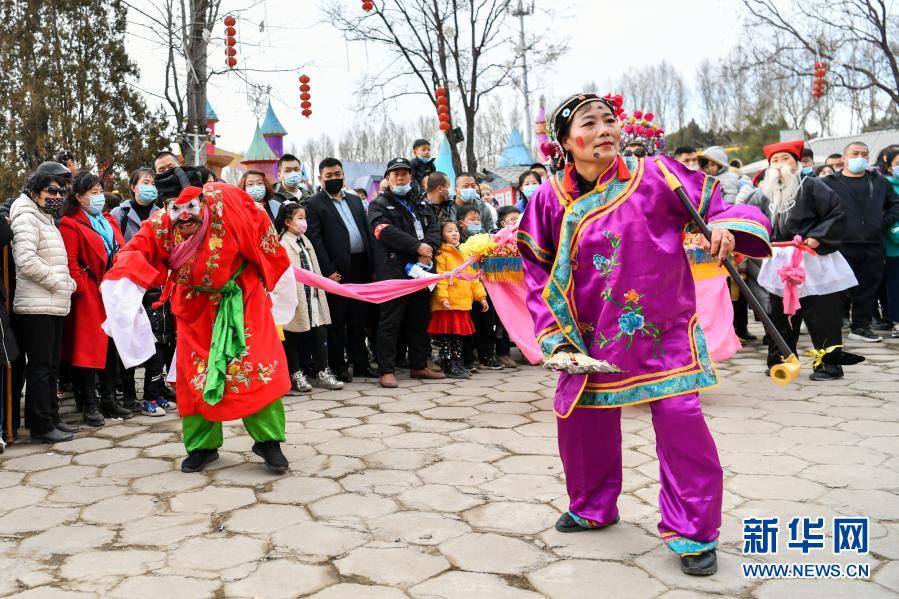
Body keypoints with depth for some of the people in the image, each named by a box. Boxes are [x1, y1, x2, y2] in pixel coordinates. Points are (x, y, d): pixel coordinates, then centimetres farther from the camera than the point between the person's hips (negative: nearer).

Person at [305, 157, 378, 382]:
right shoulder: (314, 204, -2)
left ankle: (360, 363, 18)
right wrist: (329, 271, -16)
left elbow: (367, 232, 16)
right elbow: (315, 239, -10)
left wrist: (372, 266, 8)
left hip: (360, 268, 5)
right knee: (337, 320, 2)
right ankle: (338, 366, 10)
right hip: (337, 271, -5)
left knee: (358, 319, 11)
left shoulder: (355, 200, 18)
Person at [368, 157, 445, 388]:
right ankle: (387, 370, -2)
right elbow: (387, 232, -14)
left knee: (420, 319, 11)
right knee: (390, 322, -5)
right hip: (393, 271, -6)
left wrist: (428, 249, -14)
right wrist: (417, 247, -19)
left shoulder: (422, 204, 20)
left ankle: (419, 366, 21)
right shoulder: (379, 205, 3)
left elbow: (434, 228, 6)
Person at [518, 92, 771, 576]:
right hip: (592, 334, 3)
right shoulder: (550, 199, -4)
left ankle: (694, 531, 7)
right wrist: (555, 332, -4)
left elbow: (711, 203, -3)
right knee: (580, 416, 10)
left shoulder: (654, 175, -10)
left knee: (679, 417, -11)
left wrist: (725, 226, -28)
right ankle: (593, 506, 36)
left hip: (662, 327, -3)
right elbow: (538, 265, 3)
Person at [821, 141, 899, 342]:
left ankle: (861, 326, 18)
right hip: (841, 246, -4)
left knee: (868, 288, 8)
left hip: (873, 246, 4)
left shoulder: (879, 182, 15)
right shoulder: (829, 183, 1)